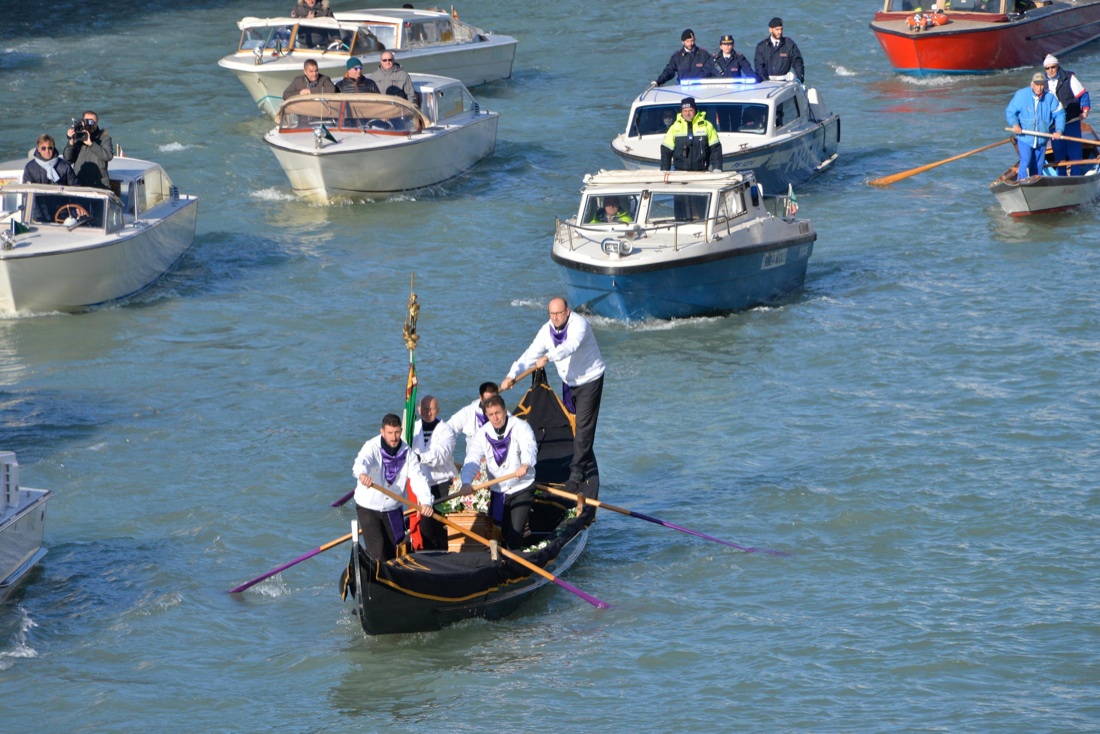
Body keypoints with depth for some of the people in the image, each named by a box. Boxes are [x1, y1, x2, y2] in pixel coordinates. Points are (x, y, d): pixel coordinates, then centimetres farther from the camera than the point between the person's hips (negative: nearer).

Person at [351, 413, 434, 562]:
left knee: (391, 551, 12)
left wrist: (426, 501, -34)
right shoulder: (372, 447, -18)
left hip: (392, 509, 4)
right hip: (368, 507, -4)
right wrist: (362, 474, -66)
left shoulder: (406, 452, -6)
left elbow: (417, 477, -15)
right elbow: (360, 462, -40)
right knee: (377, 552, -13)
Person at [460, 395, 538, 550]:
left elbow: (529, 447, -32)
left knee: (515, 532, -14)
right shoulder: (483, 434, -2)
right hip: (498, 491, 4)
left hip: (522, 489, -4)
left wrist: (525, 464, -56)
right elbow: (472, 460, -12)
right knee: (502, 532, 11)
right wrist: (466, 482, -32)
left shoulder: (520, 427, -13)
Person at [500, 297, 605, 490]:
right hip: (568, 383, 7)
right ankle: (589, 470, 22)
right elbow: (531, 354, -11)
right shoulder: (547, 330, -5)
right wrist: (512, 375, -26)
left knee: (583, 427, -11)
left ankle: (577, 474, -11)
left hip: (589, 381, -7)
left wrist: (547, 357, -60)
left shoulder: (579, 324, -25)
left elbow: (570, 346, -44)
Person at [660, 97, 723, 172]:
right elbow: (666, 151, 9)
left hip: (701, 173, -1)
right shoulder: (674, 128, 6)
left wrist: (717, 169, -7)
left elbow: (715, 149, 3)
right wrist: (664, 172, 1)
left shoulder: (706, 126, 2)